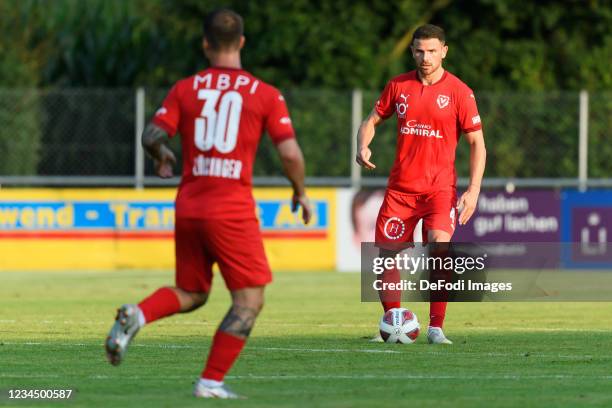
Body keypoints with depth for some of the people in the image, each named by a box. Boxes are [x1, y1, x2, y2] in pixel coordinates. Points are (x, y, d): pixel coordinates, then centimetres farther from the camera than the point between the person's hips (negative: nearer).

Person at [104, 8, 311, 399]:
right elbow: (290, 153, -6)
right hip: (233, 209, -4)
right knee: (250, 299, 4)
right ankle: (211, 381, -4)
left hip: (189, 205, 4)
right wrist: (301, 194, 11)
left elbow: (153, 135, -4)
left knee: (191, 293, 20)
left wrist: (163, 156, 19)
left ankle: (137, 315, -8)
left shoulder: (185, 89, 5)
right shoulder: (266, 95, -1)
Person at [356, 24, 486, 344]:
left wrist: (473, 191, -10)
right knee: (385, 256, 0)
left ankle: (436, 328, -17)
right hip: (400, 186, 3)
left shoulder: (458, 91, -3)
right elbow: (372, 120, 17)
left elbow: (477, 143, -1)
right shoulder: (398, 86, 6)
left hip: (439, 188, -3)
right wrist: (363, 147, -6)